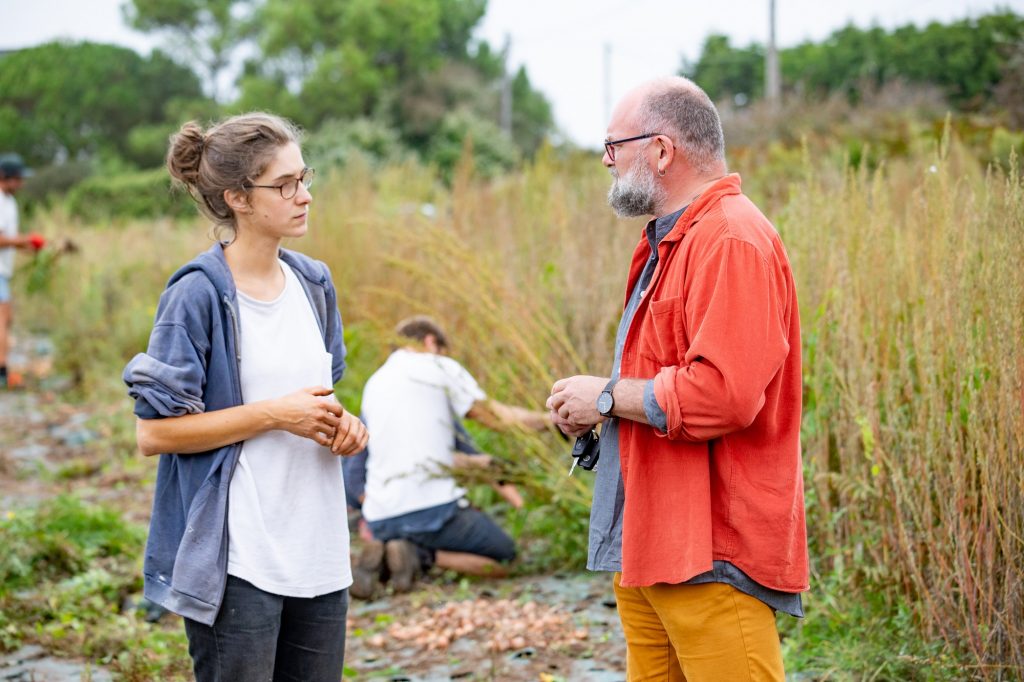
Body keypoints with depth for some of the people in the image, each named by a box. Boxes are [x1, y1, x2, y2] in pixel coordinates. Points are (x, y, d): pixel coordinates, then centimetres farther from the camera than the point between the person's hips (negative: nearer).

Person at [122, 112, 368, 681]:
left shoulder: (313, 284, 9)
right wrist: (274, 413, -17)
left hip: (319, 550, 7)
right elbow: (154, 431, -13)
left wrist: (340, 423, 0)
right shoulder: (198, 295, -12)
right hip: (237, 559, -6)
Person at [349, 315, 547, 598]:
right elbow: (497, 417, -2)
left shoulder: (374, 384, 21)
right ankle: (420, 555, -10)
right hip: (432, 509, -6)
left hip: (381, 519, 6)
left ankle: (380, 557, 1)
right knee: (505, 559, 11)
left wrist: (487, 466, 24)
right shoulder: (439, 368, 2)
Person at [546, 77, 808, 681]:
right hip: (647, 543, 10)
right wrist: (591, 406, 9)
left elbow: (721, 394, -26)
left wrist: (608, 397, -12)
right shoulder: (670, 241, 18)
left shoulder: (732, 241, -16)